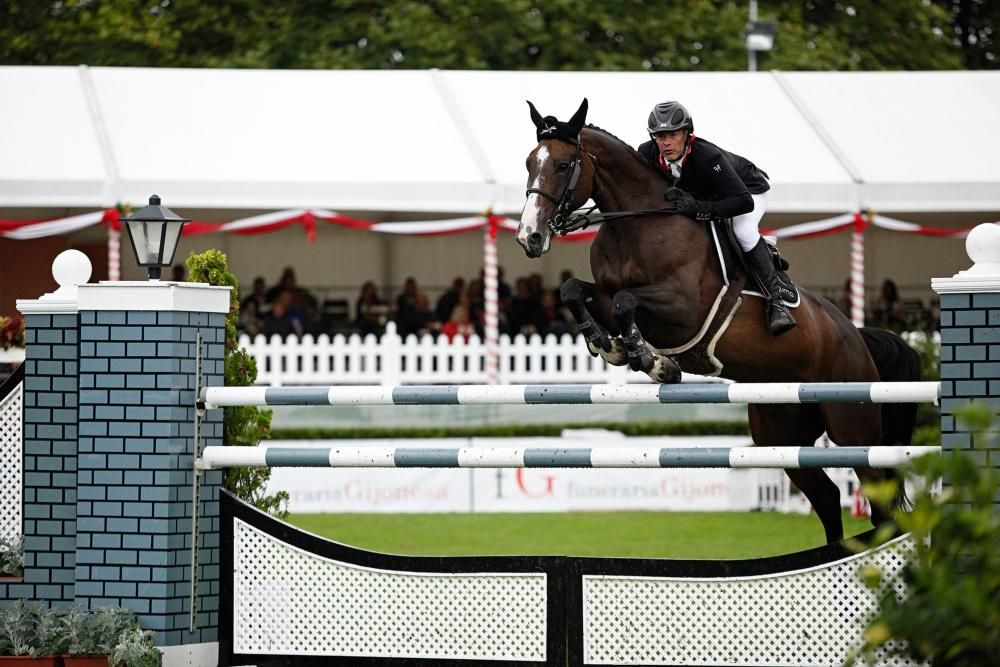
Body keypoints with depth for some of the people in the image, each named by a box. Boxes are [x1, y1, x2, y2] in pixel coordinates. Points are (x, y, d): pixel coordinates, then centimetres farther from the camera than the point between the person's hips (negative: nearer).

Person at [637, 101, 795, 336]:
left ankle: (776, 301, -25)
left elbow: (744, 202, -47)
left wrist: (699, 208, -57)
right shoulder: (647, 154, -27)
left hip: (749, 189, -7)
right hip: (702, 195, 7)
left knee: (743, 231, -32)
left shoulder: (707, 157, -43)